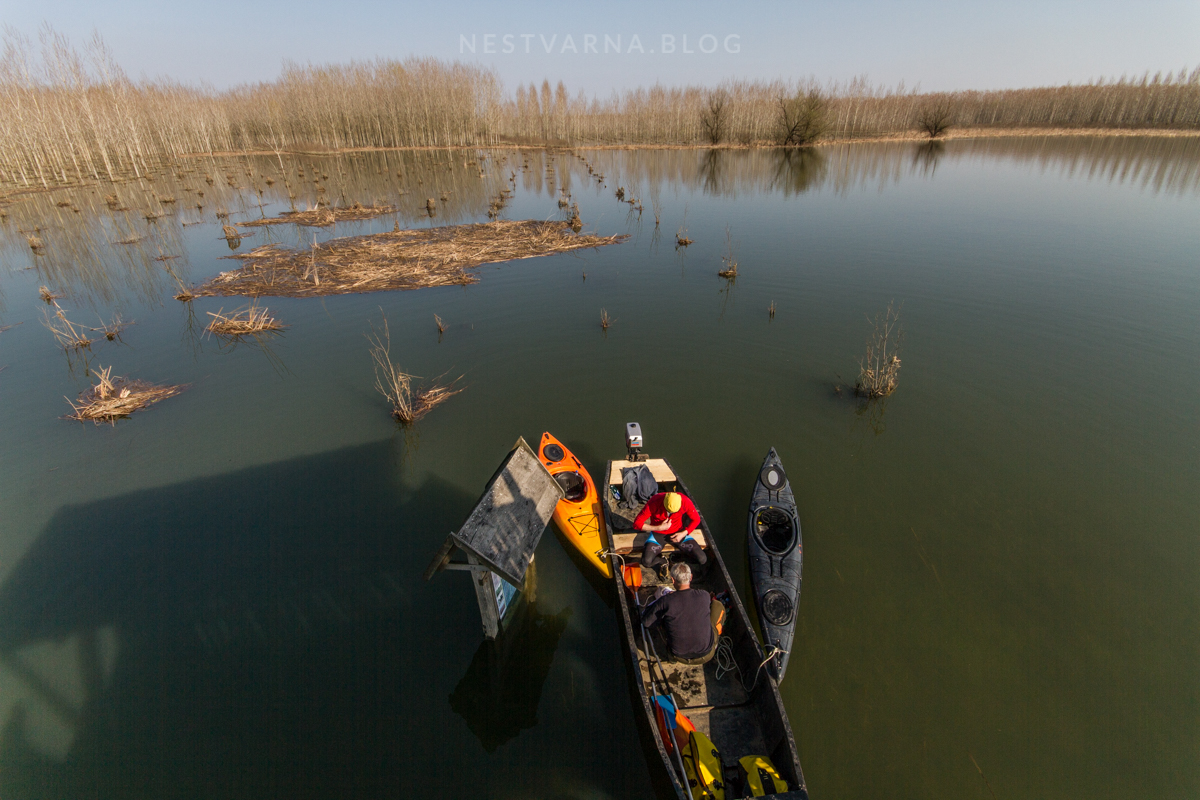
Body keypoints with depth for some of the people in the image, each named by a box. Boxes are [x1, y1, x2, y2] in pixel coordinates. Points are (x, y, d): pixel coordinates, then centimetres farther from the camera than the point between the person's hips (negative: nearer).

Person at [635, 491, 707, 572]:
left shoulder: (686, 502, -24)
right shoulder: (653, 503, -29)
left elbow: (696, 519, -5)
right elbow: (637, 524, -23)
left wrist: (684, 533, -17)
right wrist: (659, 528, -27)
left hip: (678, 533, 2)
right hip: (658, 533, -1)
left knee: (702, 559, -15)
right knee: (646, 562, -27)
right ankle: (662, 560, 7)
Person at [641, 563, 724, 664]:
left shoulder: (666, 601, -20)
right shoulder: (704, 596, -15)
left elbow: (645, 621, -5)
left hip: (679, 656, 0)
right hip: (706, 655, 1)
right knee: (717, 604, 14)